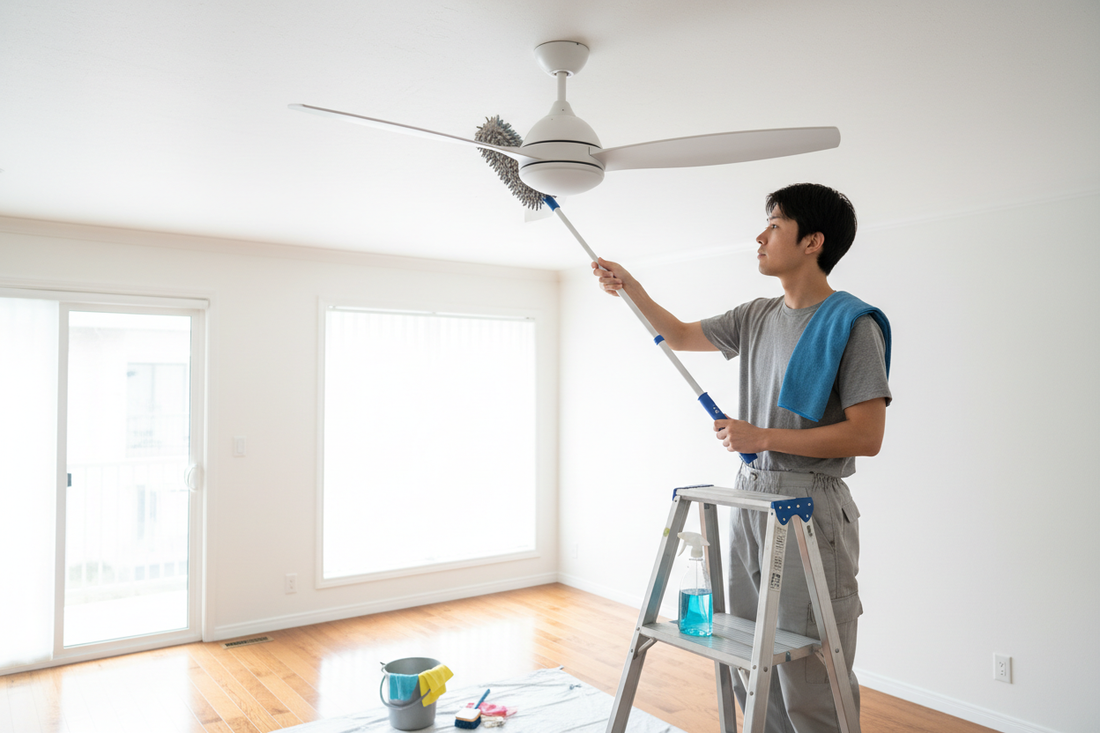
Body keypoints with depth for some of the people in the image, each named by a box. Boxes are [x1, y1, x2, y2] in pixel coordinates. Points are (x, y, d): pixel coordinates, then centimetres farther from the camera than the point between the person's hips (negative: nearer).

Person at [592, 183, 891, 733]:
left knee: (808, 682, -2)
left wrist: (763, 437, -14)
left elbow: (866, 436, -16)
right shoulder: (756, 317, 11)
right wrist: (632, 289, 14)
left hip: (808, 506, -7)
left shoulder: (853, 325, -10)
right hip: (748, 497, 7)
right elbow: (681, 337, 25)